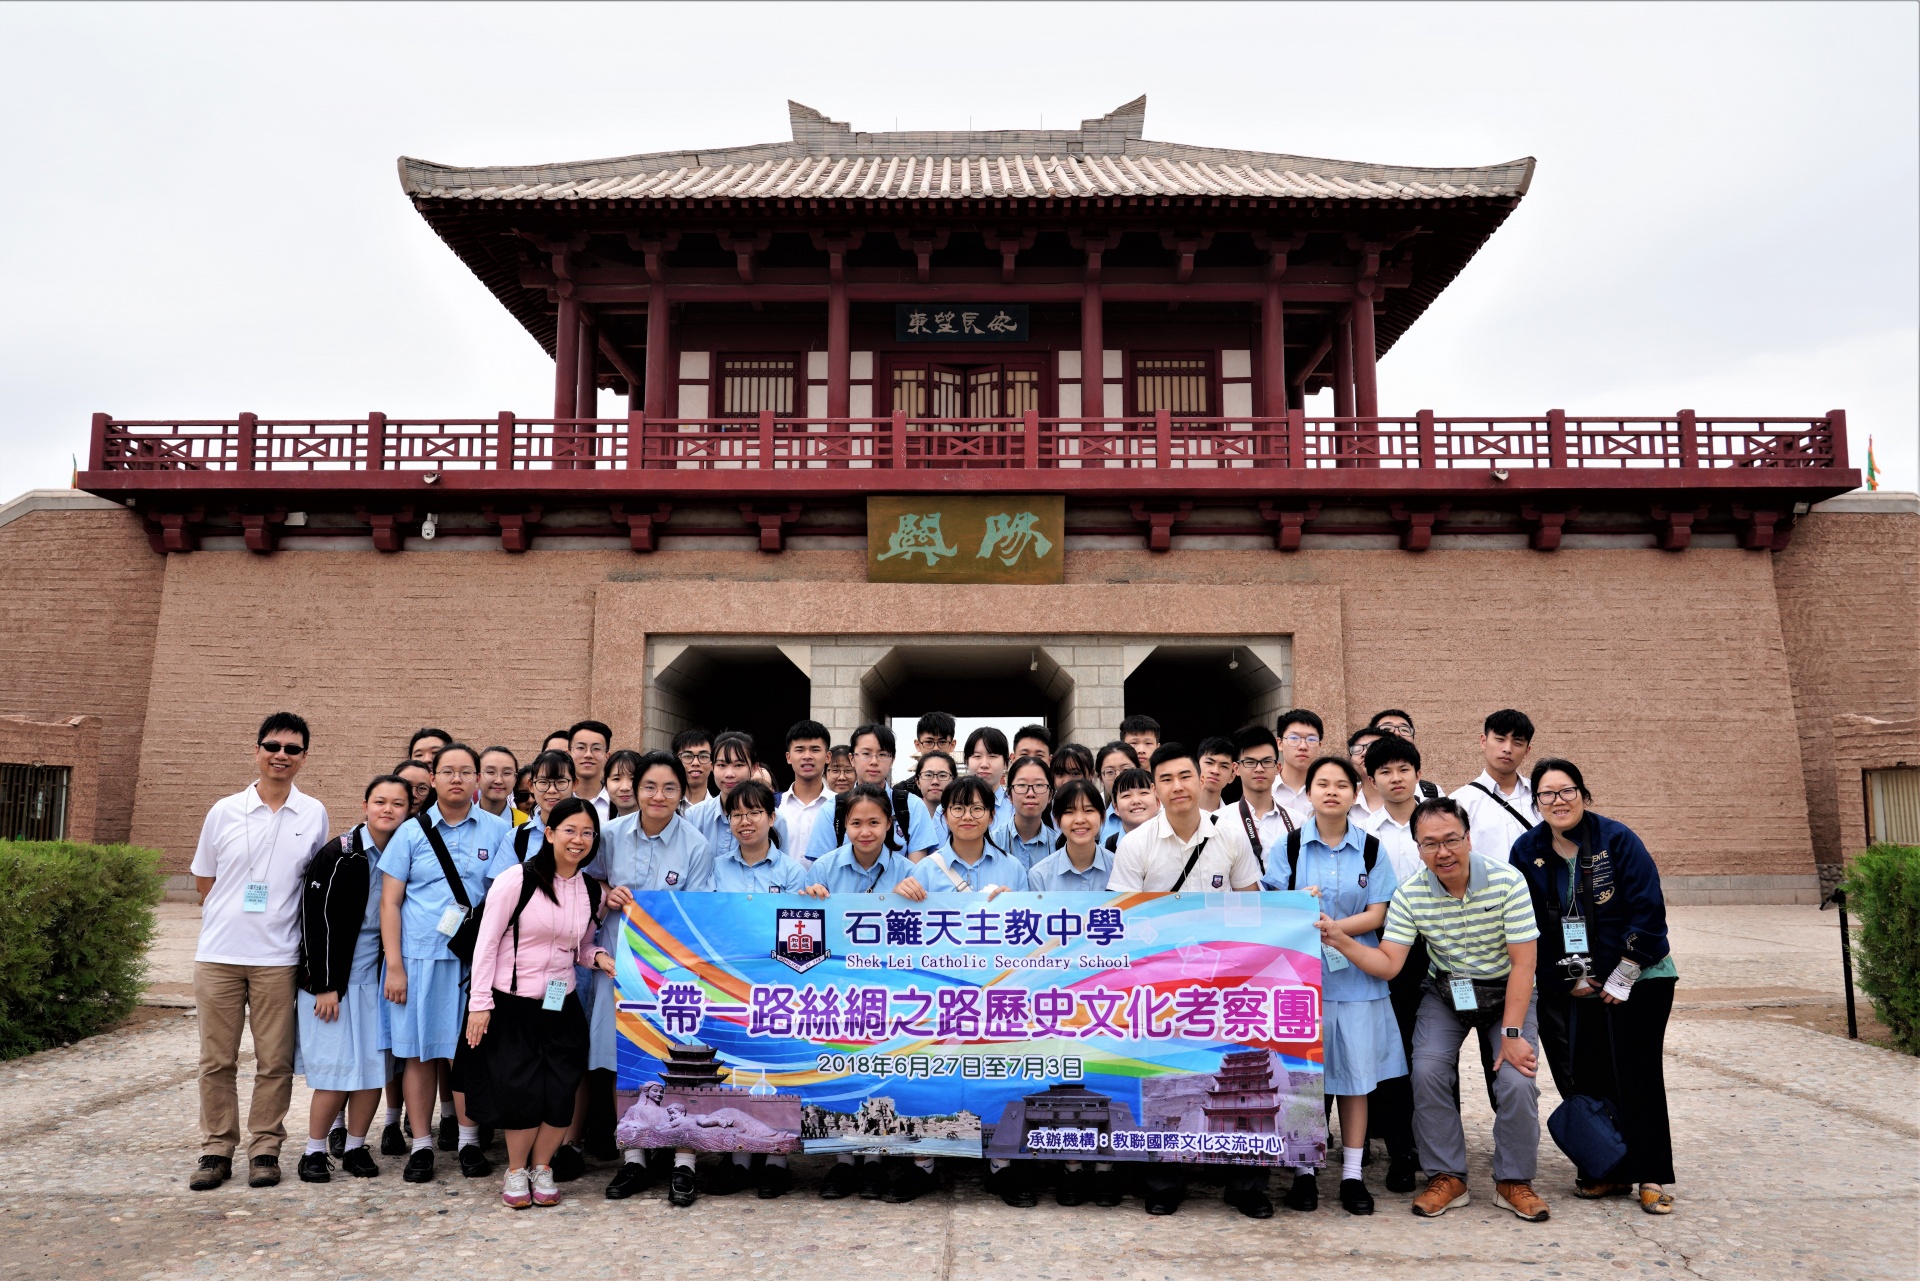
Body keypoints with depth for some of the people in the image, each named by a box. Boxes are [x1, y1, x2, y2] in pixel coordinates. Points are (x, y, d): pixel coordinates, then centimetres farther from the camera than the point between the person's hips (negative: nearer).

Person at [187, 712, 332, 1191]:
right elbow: (204, 879, 12)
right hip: (219, 953, 1)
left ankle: (265, 1148, 16)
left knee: (275, 1061, 4)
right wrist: (233, 917, 4)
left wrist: (276, 918, 4)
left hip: (279, 957, -1)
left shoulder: (314, 815, 1)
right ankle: (216, 1149, 19)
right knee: (216, 1060, 7)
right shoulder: (224, 811, 3)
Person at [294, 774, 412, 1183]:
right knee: (336, 1070, -3)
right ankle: (314, 1151, 14)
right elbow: (316, 921, -11)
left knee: (375, 1067, 4)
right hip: (332, 978, -5)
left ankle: (355, 1147, 19)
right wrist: (324, 985, -13)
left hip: (375, 977, 5)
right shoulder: (339, 855, -10)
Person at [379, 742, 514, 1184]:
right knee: (419, 1052, 5)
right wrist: (394, 965, -3)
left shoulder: (498, 831, 4)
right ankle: (420, 1145, 17)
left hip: (474, 957, 0)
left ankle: (468, 1140, 18)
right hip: (418, 955, 0)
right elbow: (390, 902, 3)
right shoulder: (411, 831, 4)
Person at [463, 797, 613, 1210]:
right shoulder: (517, 879, -11)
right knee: (520, 1091, -3)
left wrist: (599, 957, -6)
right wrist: (480, 1002, -11)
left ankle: (541, 1168, 23)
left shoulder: (591, 890, 4)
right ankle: (516, 1171, 21)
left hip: (562, 1006, 4)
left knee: (561, 1093, 0)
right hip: (511, 1005, -4)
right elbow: (487, 942, -9)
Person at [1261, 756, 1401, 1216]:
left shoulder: (1371, 849, 4)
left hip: (1356, 975, 1)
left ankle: (1352, 1174, 15)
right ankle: (1304, 1171, 15)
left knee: (1356, 1073, 4)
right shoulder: (1290, 846, 2)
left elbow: (1376, 916, -2)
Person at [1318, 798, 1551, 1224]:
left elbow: (1523, 964, -18)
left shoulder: (1507, 882, -21)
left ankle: (1514, 1180, 7)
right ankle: (1446, 1177, 1)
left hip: (1507, 993, -2)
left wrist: (1512, 1034, -20)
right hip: (1445, 994, 2)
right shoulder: (1409, 895, -14)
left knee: (1517, 1081, -18)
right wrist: (1342, 941, -32)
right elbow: (1388, 964, -14)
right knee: (1427, 1072, -17)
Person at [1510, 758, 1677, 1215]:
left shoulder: (1617, 839, -10)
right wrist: (1570, 980, -2)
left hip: (1637, 980, -2)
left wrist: (1621, 979, -11)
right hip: (1569, 988, 3)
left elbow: (1648, 910, -11)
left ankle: (1650, 1176, 9)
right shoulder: (1526, 851, -2)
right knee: (1587, 1079, 3)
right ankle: (1608, 1170, 16)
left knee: (1638, 1076, -2)